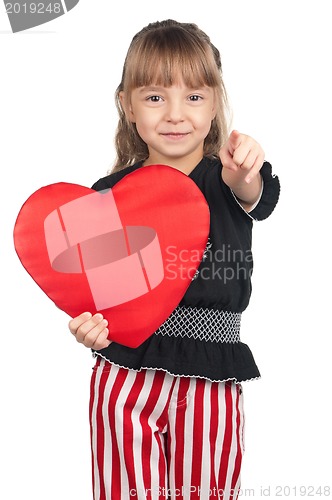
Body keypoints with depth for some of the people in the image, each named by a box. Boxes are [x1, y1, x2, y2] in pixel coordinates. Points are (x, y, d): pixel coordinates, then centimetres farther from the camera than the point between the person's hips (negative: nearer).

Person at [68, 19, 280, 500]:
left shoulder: (227, 180, -3)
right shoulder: (110, 195, 0)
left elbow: (258, 199, -27)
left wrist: (245, 179, -50)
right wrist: (86, 324, -16)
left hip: (212, 386, 0)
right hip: (125, 379, 1)